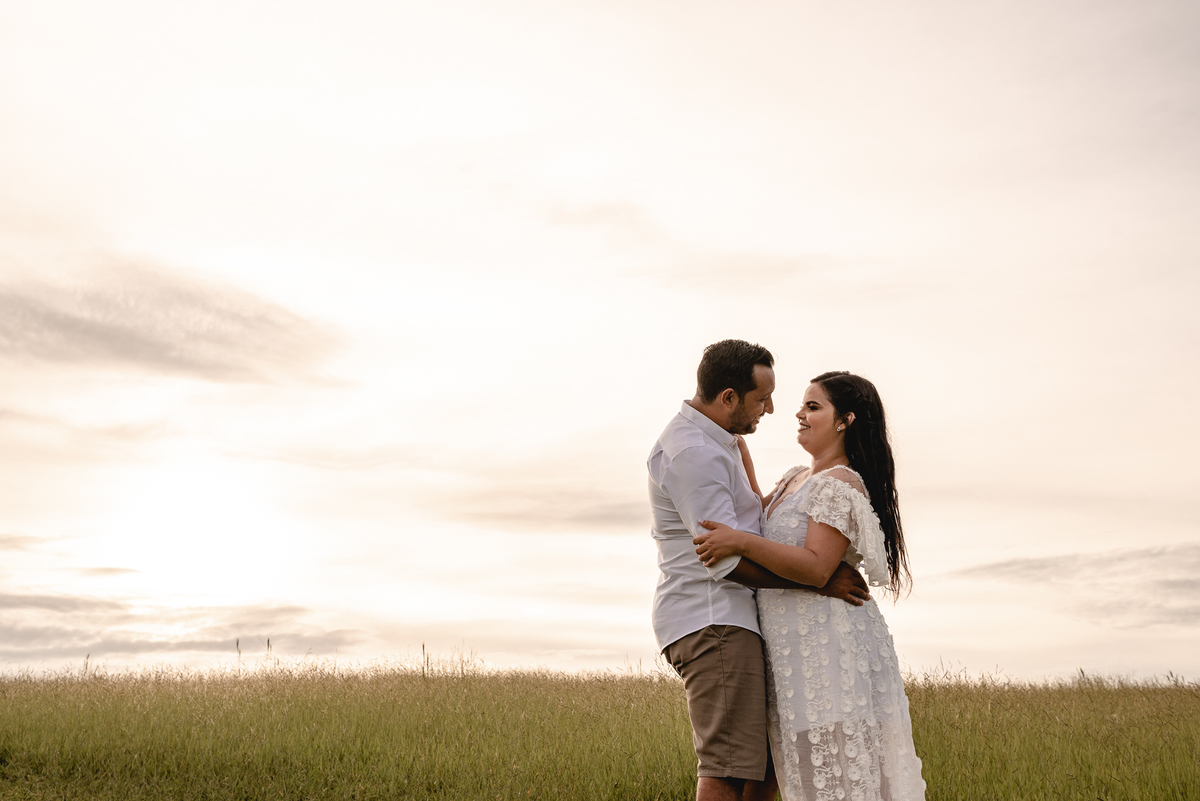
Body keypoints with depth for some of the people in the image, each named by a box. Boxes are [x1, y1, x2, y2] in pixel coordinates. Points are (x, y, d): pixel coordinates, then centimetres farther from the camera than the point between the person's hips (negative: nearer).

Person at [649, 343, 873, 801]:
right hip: (711, 621, -11)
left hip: (730, 620, 11)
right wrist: (819, 582, -17)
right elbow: (728, 558, -20)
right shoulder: (692, 453, -15)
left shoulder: (716, 441, 20)